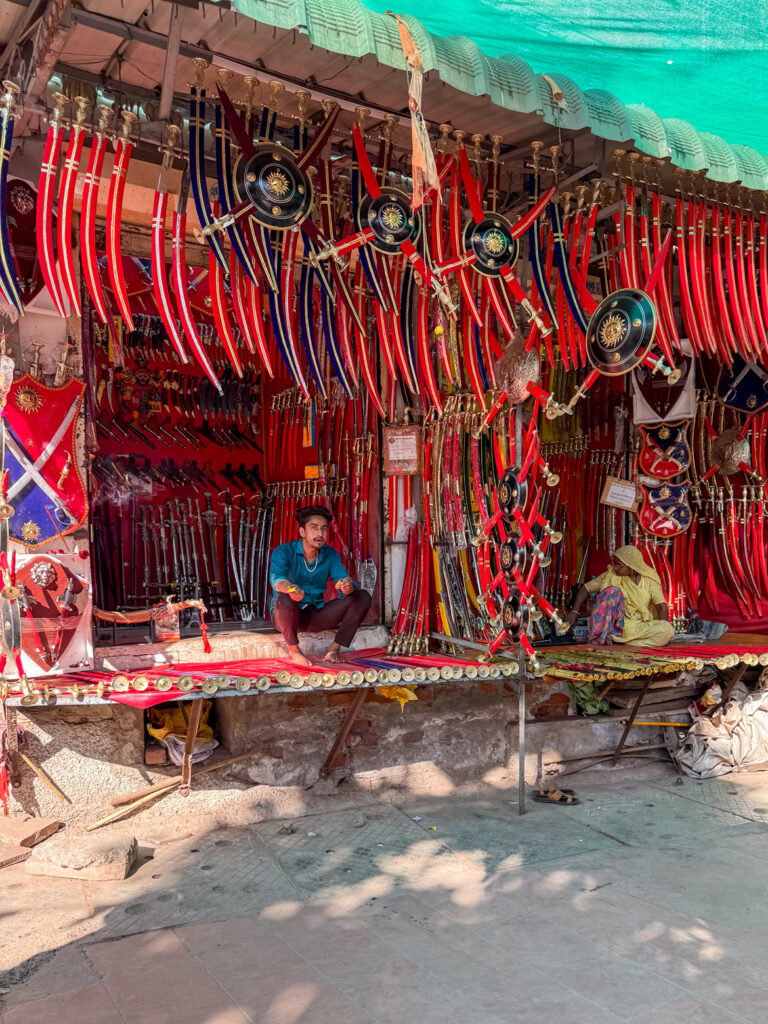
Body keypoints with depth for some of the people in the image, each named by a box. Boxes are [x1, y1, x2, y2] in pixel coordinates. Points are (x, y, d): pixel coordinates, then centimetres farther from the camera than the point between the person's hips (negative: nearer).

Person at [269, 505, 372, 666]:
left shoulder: (331, 554, 1)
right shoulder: (284, 552, -13)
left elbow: (342, 578, -11)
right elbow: (276, 578, -32)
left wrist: (348, 586, -38)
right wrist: (290, 587, -56)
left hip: (316, 615, 4)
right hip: (287, 616, -4)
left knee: (363, 596, -11)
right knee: (285, 597, -39)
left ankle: (335, 648, -12)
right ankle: (294, 651, -17)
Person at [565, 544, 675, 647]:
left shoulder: (650, 579, 0)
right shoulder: (611, 575, -1)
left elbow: (661, 606, -5)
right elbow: (586, 588, 3)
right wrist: (574, 612, -9)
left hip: (641, 627, 1)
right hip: (617, 624, -1)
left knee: (669, 630, -29)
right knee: (611, 591, -25)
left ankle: (615, 639, -30)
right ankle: (598, 636, -27)